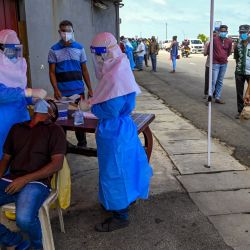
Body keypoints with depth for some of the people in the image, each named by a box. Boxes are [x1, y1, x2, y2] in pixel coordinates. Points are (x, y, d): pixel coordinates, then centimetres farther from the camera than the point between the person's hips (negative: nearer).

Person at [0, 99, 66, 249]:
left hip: (36, 182, -5)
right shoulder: (17, 128, 21)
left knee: (24, 218, -33)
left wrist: (25, 179, -14)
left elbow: (57, 163, -5)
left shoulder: (55, 130, 5)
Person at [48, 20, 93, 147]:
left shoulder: (79, 48, 6)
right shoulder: (54, 50, 1)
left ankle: (82, 142, 23)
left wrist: (90, 89, 7)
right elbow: (52, 72, 0)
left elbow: (84, 70, 9)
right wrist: (56, 89, -12)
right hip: (62, 91, -1)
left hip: (78, 90, 1)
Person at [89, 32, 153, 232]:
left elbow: (110, 111, -25)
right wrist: (94, 102, 8)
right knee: (123, 166, 23)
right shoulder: (121, 69, 4)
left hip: (114, 131, -9)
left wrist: (91, 105, -9)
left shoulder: (113, 77, -26)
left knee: (114, 171, 4)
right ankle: (128, 197, 43)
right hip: (123, 126, 9)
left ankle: (120, 215, 18)